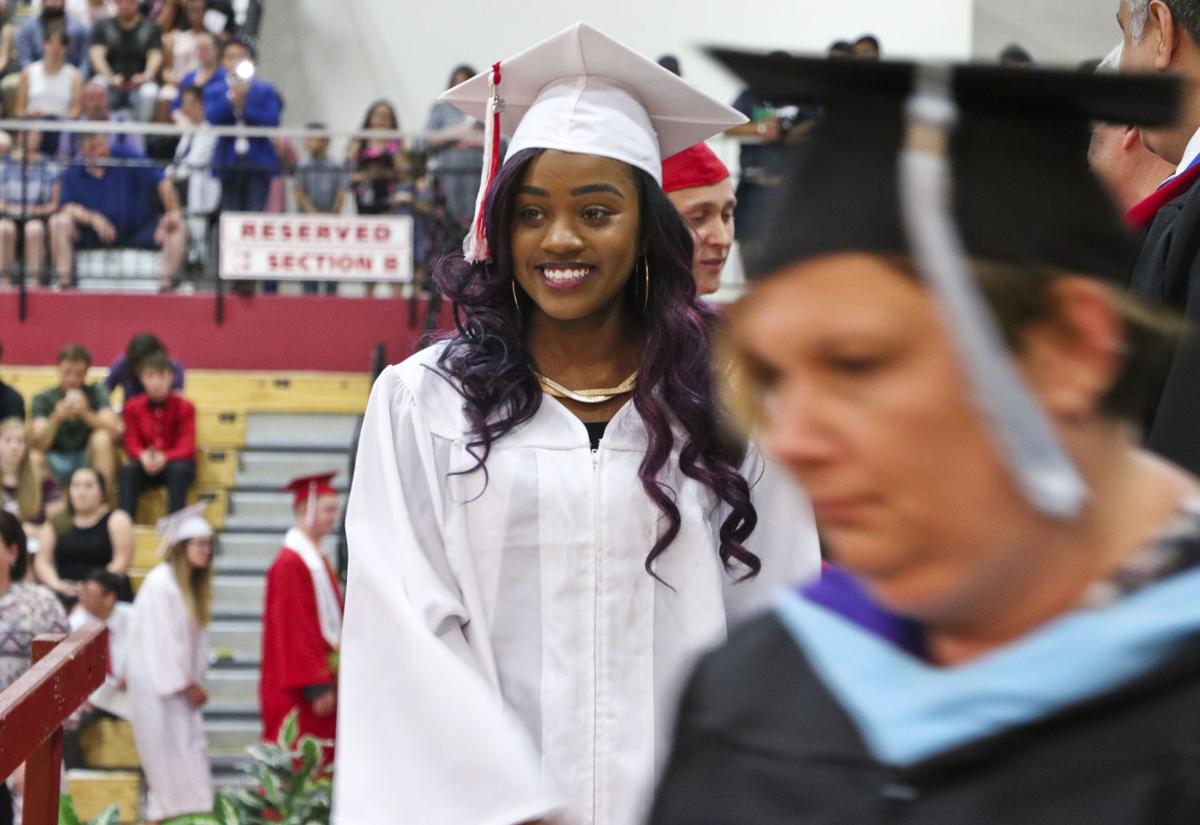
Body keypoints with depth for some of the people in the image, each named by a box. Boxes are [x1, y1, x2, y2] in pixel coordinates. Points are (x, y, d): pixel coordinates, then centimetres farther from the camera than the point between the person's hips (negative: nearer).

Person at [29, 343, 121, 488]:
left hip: (89, 460, 1)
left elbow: (115, 430, -17)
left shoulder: (96, 392, -2)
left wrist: (86, 413, -34)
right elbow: (39, 444, -15)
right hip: (56, 464, -1)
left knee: (102, 438, -29)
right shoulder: (42, 399, -3)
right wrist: (56, 419, -34)